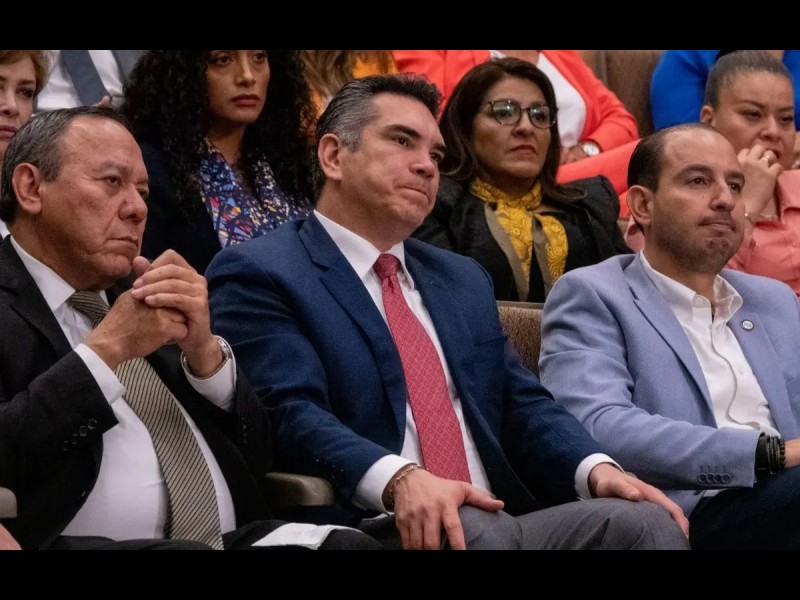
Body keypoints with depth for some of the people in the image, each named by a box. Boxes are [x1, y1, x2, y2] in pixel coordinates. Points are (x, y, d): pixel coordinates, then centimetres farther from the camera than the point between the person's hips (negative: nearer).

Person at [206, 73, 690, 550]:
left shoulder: (464, 280, 26)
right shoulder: (259, 275, 2)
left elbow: (522, 403, 19)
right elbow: (293, 414, -13)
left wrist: (597, 469, -3)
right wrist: (399, 479, -31)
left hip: (503, 521, 6)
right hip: (381, 530, -6)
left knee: (646, 522, -21)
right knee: (477, 533, -37)